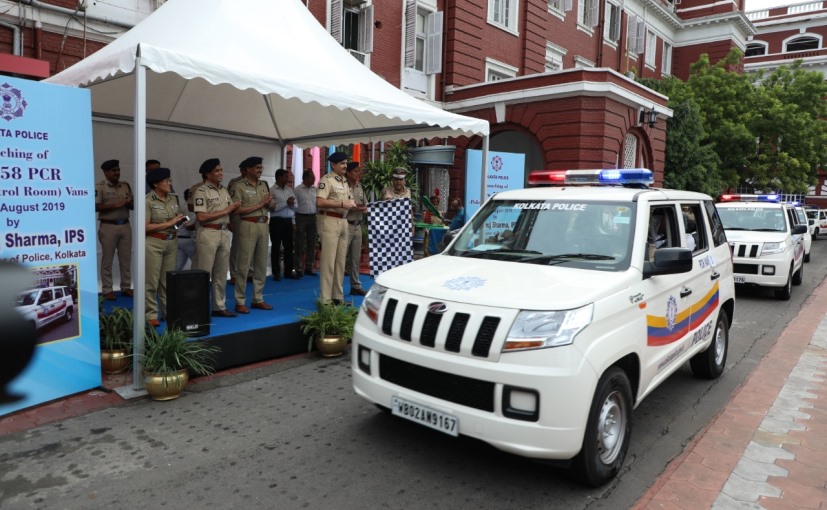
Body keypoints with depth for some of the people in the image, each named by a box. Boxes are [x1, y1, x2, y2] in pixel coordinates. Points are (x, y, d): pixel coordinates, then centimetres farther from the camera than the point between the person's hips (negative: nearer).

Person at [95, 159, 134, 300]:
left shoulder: (126, 186, 12)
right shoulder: (99, 186, -4)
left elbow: (133, 205, 14)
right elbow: (96, 206, -12)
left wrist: (129, 203, -8)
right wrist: (115, 205, -18)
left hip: (125, 226, 5)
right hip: (108, 227, -5)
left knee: (126, 259, 8)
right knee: (107, 260, 2)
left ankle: (126, 287, 17)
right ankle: (107, 290, 8)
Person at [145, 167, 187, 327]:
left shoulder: (173, 198, 9)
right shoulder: (148, 201, -11)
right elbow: (146, 226, -15)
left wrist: (180, 220, -1)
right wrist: (169, 223, -16)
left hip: (171, 242, 6)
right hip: (154, 243, -6)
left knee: (168, 280, 11)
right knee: (152, 280, -1)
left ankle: (168, 311, 20)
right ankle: (151, 315, 7)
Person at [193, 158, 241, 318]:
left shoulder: (224, 190, 14)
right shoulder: (201, 191, -8)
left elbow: (230, 212, 17)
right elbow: (201, 217, -17)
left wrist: (235, 207, -5)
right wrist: (224, 211, -14)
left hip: (224, 233, 7)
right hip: (208, 234, -7)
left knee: (221, 272, 12)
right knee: (204, 272, -1)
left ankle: (219, 306, 20)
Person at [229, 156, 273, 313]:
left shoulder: (264, 185, 14)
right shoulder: (239, 186, -6)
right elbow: (237, 209, -15)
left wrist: (269, 203, -5)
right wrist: (259, 205, -12)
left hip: (263, 225, 7)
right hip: (248, 226, -7)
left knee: (261, 264, 10)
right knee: (244, 265, -3)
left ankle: (258, 299, 20)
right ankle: (240, 302, 5)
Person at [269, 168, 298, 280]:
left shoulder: (289, 190, 12)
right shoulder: (272, 190, -5)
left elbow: (295, 207, 11)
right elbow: (272, 207, -16)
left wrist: (291, 204, -10)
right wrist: (286, 203, -14)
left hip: (288, 221, 5)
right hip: (276, 221, -5)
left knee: (289, 246, 8)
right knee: (276, 247, 3)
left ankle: (288, 271, 16)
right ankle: (276, 272, 9)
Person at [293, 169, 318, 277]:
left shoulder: (315, 189, 8)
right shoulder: (297, 189, -4)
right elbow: (294, 205, -6)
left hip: (313, 217, 5)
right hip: (301, 217, -4)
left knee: (311, 243, 9)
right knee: (300, 244, 1)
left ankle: (308, 267, 19)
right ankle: (299, 269, 8)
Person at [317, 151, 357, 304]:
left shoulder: (345, 181, 17)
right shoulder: (326, 180, -10)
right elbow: (320, 202, -21)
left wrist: (351, 204, 1)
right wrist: (342, 204, -19)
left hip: (343, 221, 9)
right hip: (330, 221, -9)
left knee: (340, 261, 11)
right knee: (329, 261, -6)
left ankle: (338, 296, 20)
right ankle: (325, 299, 0)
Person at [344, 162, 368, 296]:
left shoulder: (359, 187, 14)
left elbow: (365, 205, 19)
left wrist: (363, 208, -1)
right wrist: (353, 208, -18)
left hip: (357, 226, 8)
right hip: (346, 225, -8)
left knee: (356, 257, 14)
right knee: (342, 256, -4)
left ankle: (356, 286, 23)